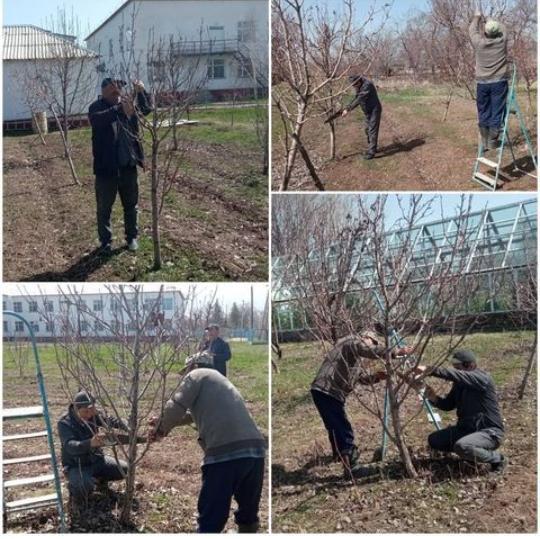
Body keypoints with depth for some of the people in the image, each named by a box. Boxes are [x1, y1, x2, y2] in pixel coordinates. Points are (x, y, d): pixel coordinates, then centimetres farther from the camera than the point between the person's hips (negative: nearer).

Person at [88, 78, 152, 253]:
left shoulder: (126, 103, 5)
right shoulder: (96, 107, -10)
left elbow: (147, 109, 15)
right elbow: (98, 119, -31)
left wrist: (141, 92, -6)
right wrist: (120, 110, -46)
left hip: (128, 165, 4)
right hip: (106, 167, -4)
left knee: (131, 205, 16)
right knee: (104, 207, 8)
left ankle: (132, 237, 31)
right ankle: (106, 241, 21)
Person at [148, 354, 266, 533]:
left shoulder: (197, 375, 11)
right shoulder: (219, 379, 34)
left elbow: (175, 408, 2)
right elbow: (192, 414, 42)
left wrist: (160, 430, 19)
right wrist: (164, 422, 44)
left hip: (226, 452, -8)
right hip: (255, 448, 8)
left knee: (210, 520, 0)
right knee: (248, 516, 23)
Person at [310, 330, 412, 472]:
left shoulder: (359, 358, 26)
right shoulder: (352, 341, -5)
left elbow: (361, 378, 21)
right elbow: (373, 351, -20)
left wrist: (376, 377, 3)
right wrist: (397, 351, -18)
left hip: (329, 392, 10)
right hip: (326, 391, -10)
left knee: (335, 427, 29)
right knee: (344, 430, -9)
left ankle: (338, 454, 49)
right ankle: (351, 467, -8)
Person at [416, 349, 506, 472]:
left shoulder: (482, 378, -20)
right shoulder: (459, 384, 5)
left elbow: (456, 376, -38)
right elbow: (448, 405, 13)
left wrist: (431, 371, -44)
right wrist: (435, 399, -9)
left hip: (489, 431, -8)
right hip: (465, 428, 8)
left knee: (462, 447, -34)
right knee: (434, 440, -1)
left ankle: (496, 458, -8)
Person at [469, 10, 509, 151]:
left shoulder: (479, 43, -6)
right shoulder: (502, 40, -5)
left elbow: (473, 30, 14)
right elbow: (502, 28, 18)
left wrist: (477, 17, 31)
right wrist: (491, 21, 35)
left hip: (482, 83, 1)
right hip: (499, 82, -1)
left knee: (483, 112, 8)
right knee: (497, 111, 1)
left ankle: (485, 143, 11)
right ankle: (493, 142, 0)